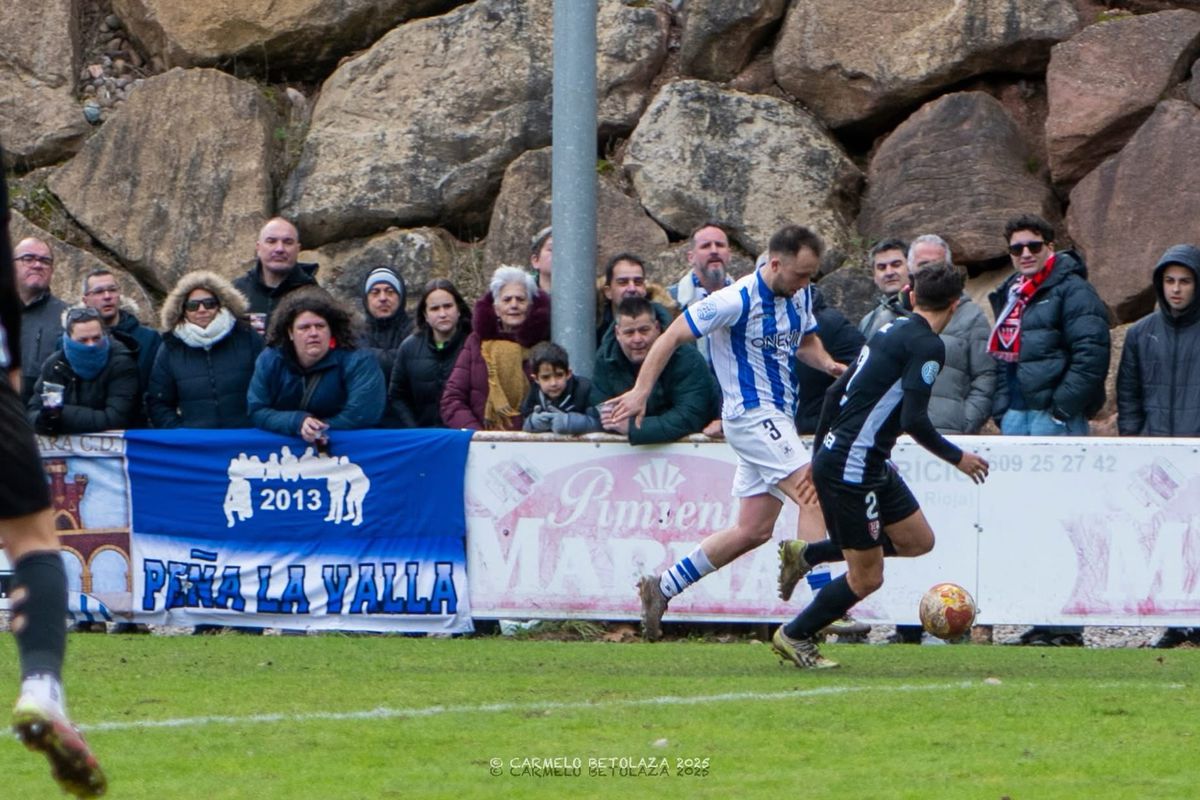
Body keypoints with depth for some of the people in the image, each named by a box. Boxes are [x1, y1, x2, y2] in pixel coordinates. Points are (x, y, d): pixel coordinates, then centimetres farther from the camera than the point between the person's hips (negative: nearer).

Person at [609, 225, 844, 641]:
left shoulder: (800, 296, 7)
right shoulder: (737, 301, -17)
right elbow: (672, 337, -13)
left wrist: (828, 363, 2)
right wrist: (641, 391, -17)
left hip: (779, 416, 9)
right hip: (751, 414, -9)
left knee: (753, 530, 8)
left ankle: (662, 587, 18)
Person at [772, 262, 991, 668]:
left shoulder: (891, 330, 12)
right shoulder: (927, 345, -15)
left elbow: (835, 392, 17)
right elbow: (913, 420, -22)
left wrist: (821, 453, 25)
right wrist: (957, 458, -7)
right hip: (851, 470, -9)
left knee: (918, 540, 15)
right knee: (867, 577, 1)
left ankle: (806, 554, 20)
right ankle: (794, 636, 18)